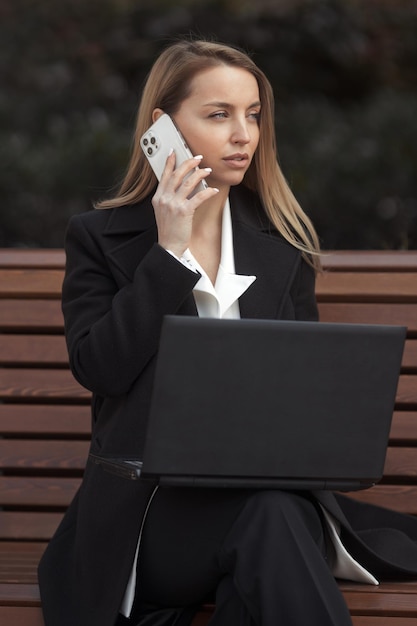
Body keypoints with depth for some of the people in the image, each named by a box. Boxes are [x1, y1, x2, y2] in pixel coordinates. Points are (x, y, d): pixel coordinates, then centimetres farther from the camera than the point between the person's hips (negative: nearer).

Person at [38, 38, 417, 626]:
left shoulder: (284, 242, 16)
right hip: (151, 504, -3)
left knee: (275, 520, -34)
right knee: (270, 516, -35)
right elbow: (98, 369, -7)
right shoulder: (99, 238, 7)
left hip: (270, 484, 3)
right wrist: (170, 252, -8)